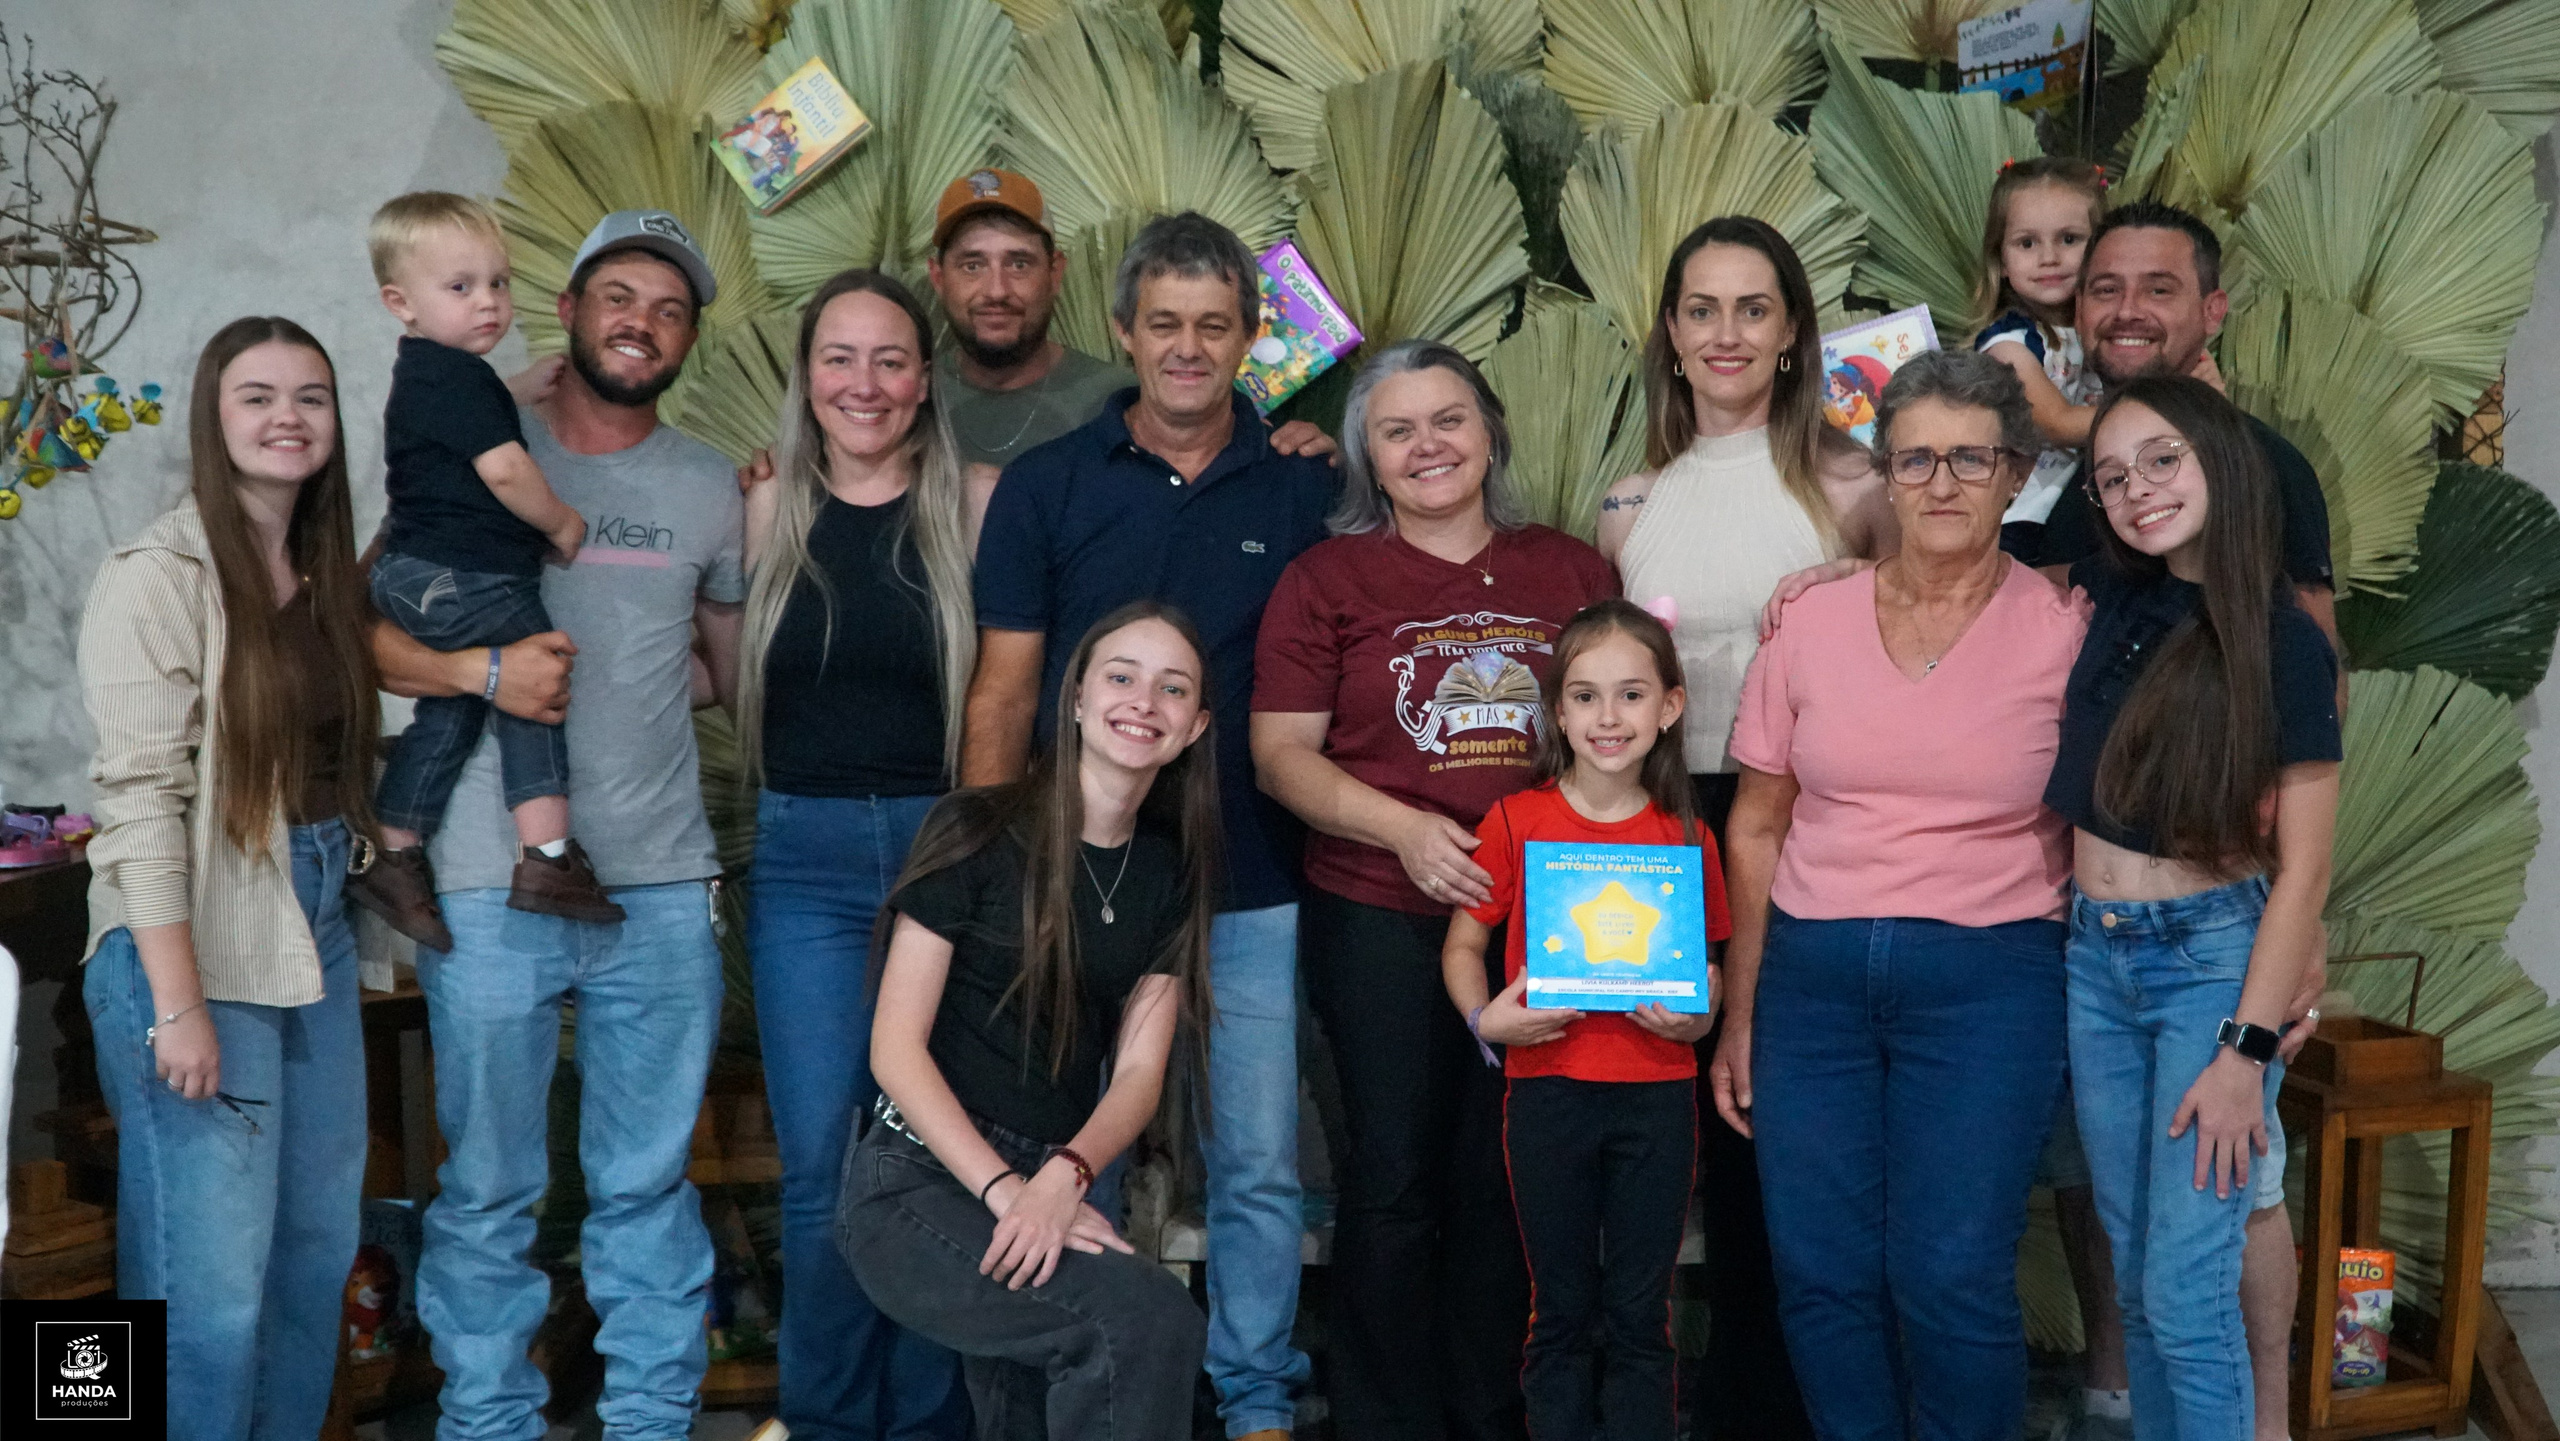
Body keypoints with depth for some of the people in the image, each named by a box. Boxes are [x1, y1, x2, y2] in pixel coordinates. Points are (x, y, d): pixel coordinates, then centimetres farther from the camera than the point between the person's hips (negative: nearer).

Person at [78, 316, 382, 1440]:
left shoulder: (326, 573, 11)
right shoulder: (160, 577, -12)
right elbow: (140, 799, -17)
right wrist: (178, 1004, -20)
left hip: (316, 944, 8)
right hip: (195, 955, -8)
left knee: (320, 1243, 15)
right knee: (214, 1278, -4)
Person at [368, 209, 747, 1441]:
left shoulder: (711, 489, 12)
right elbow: (368, 624, -1)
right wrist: (484, 669, -16)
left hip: (661, 889, 2)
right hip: (490, 885, -2)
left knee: (648, 1183, 9)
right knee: (488, 1187, 4)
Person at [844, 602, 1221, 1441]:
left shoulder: (1170, 871, 9)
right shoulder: (980, 835, -6)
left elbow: (1139, 1072, 4)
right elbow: (896, 1046, -9)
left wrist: (1062, 1178, -16)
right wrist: (1005, 1190, -19)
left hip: (1049, 1191, 5)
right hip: (922, 1184, -5)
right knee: (1153, 1323, -26)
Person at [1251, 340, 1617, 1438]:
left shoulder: (1572, 570, 9)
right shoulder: (1327, 578, 1)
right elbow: (1281, 754, -3)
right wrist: (1404, 829, -16)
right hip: (1381, 922, -2)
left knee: (1509, 1177, 10)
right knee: (1395, 1177, 4)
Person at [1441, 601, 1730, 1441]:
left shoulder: (1686, 837, 3)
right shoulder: (1516, 822, -1)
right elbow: (1463, 943, 4)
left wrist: (1696, 1017, -9)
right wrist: (1483, 1017, -14)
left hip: (1657, 1095, 1)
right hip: (1549, 1088, -1)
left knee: (1638, 1317, 8)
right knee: (1563, 1313, 9)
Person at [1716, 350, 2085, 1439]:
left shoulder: (2065, 632, -1)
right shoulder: (1814, 625, 5)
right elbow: (1755, 832, 9)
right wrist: (1738, 1021, 9)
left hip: (1988, 982, -2)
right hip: (1814, 975, 3)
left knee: (1951, 1276, -7)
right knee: (1822, 1273, 3)